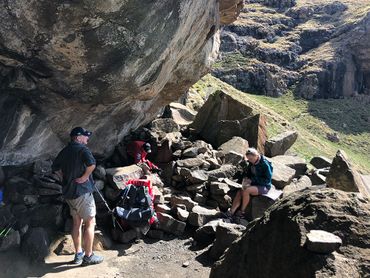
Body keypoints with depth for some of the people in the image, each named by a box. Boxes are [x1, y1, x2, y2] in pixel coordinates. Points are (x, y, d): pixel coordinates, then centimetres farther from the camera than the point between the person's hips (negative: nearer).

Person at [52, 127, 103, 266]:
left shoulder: (64, 151, 11)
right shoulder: (82, 148, -13)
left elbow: (55, 167, 24)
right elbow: (92, 163, -31)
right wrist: (85, 176, -18)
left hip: (69, 192, 8)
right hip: (82, 191, -8)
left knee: (77, 222, 17)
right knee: (90, 223, 2)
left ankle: (78, 254, 25)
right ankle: (88, 256, 7)